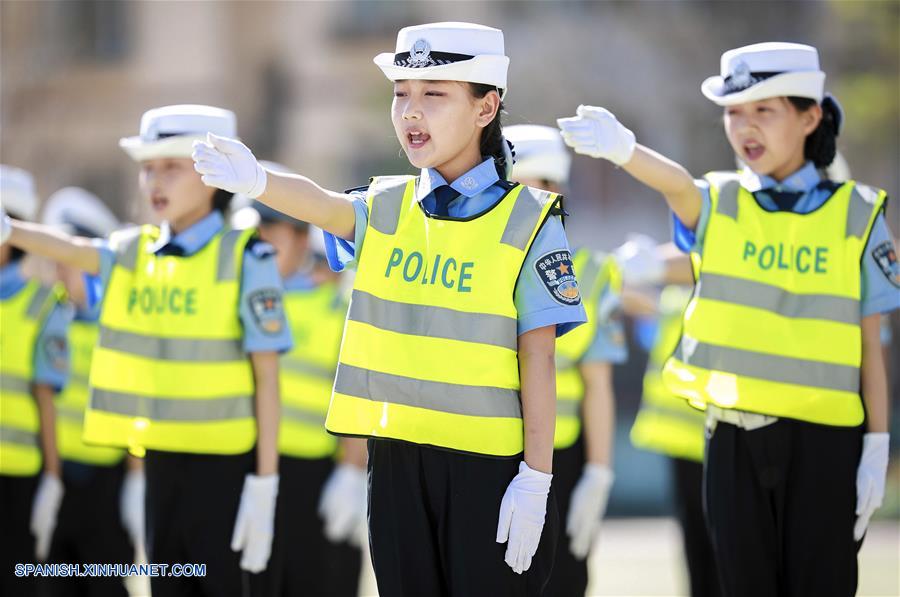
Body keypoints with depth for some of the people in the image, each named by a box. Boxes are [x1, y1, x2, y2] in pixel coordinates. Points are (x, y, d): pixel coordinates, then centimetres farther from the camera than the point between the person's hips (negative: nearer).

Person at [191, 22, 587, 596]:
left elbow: (538, 358, -7)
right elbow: (323, 204, -15)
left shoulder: (528, 221, -4)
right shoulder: (385, 208, 7)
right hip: (396, 456, 4)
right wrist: (256, 179, -38)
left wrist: (536, 478, -12)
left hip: (489, 464, -4)